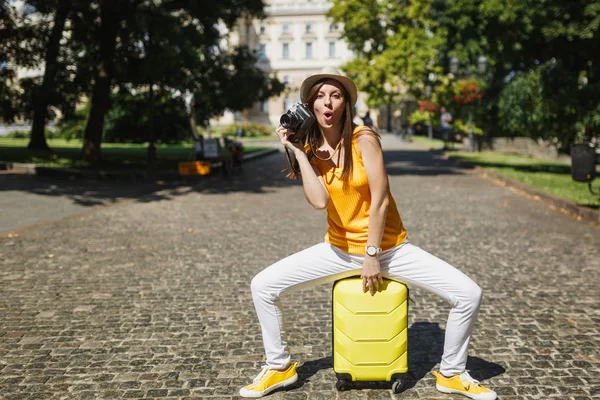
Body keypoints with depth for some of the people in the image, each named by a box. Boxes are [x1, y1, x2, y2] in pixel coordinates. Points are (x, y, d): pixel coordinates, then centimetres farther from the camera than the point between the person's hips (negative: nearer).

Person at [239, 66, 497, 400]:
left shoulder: (364, 139, -14)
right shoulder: (310, 149, -2)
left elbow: (380, 200, -16)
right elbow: (319, 201, -20)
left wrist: (373, 256, -15)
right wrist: (297, 151, -18)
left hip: (389, 248, -3)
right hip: (339, 249, 3)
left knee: (469, 294, -16)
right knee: (262, 286, -8)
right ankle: (280, 367, 12)